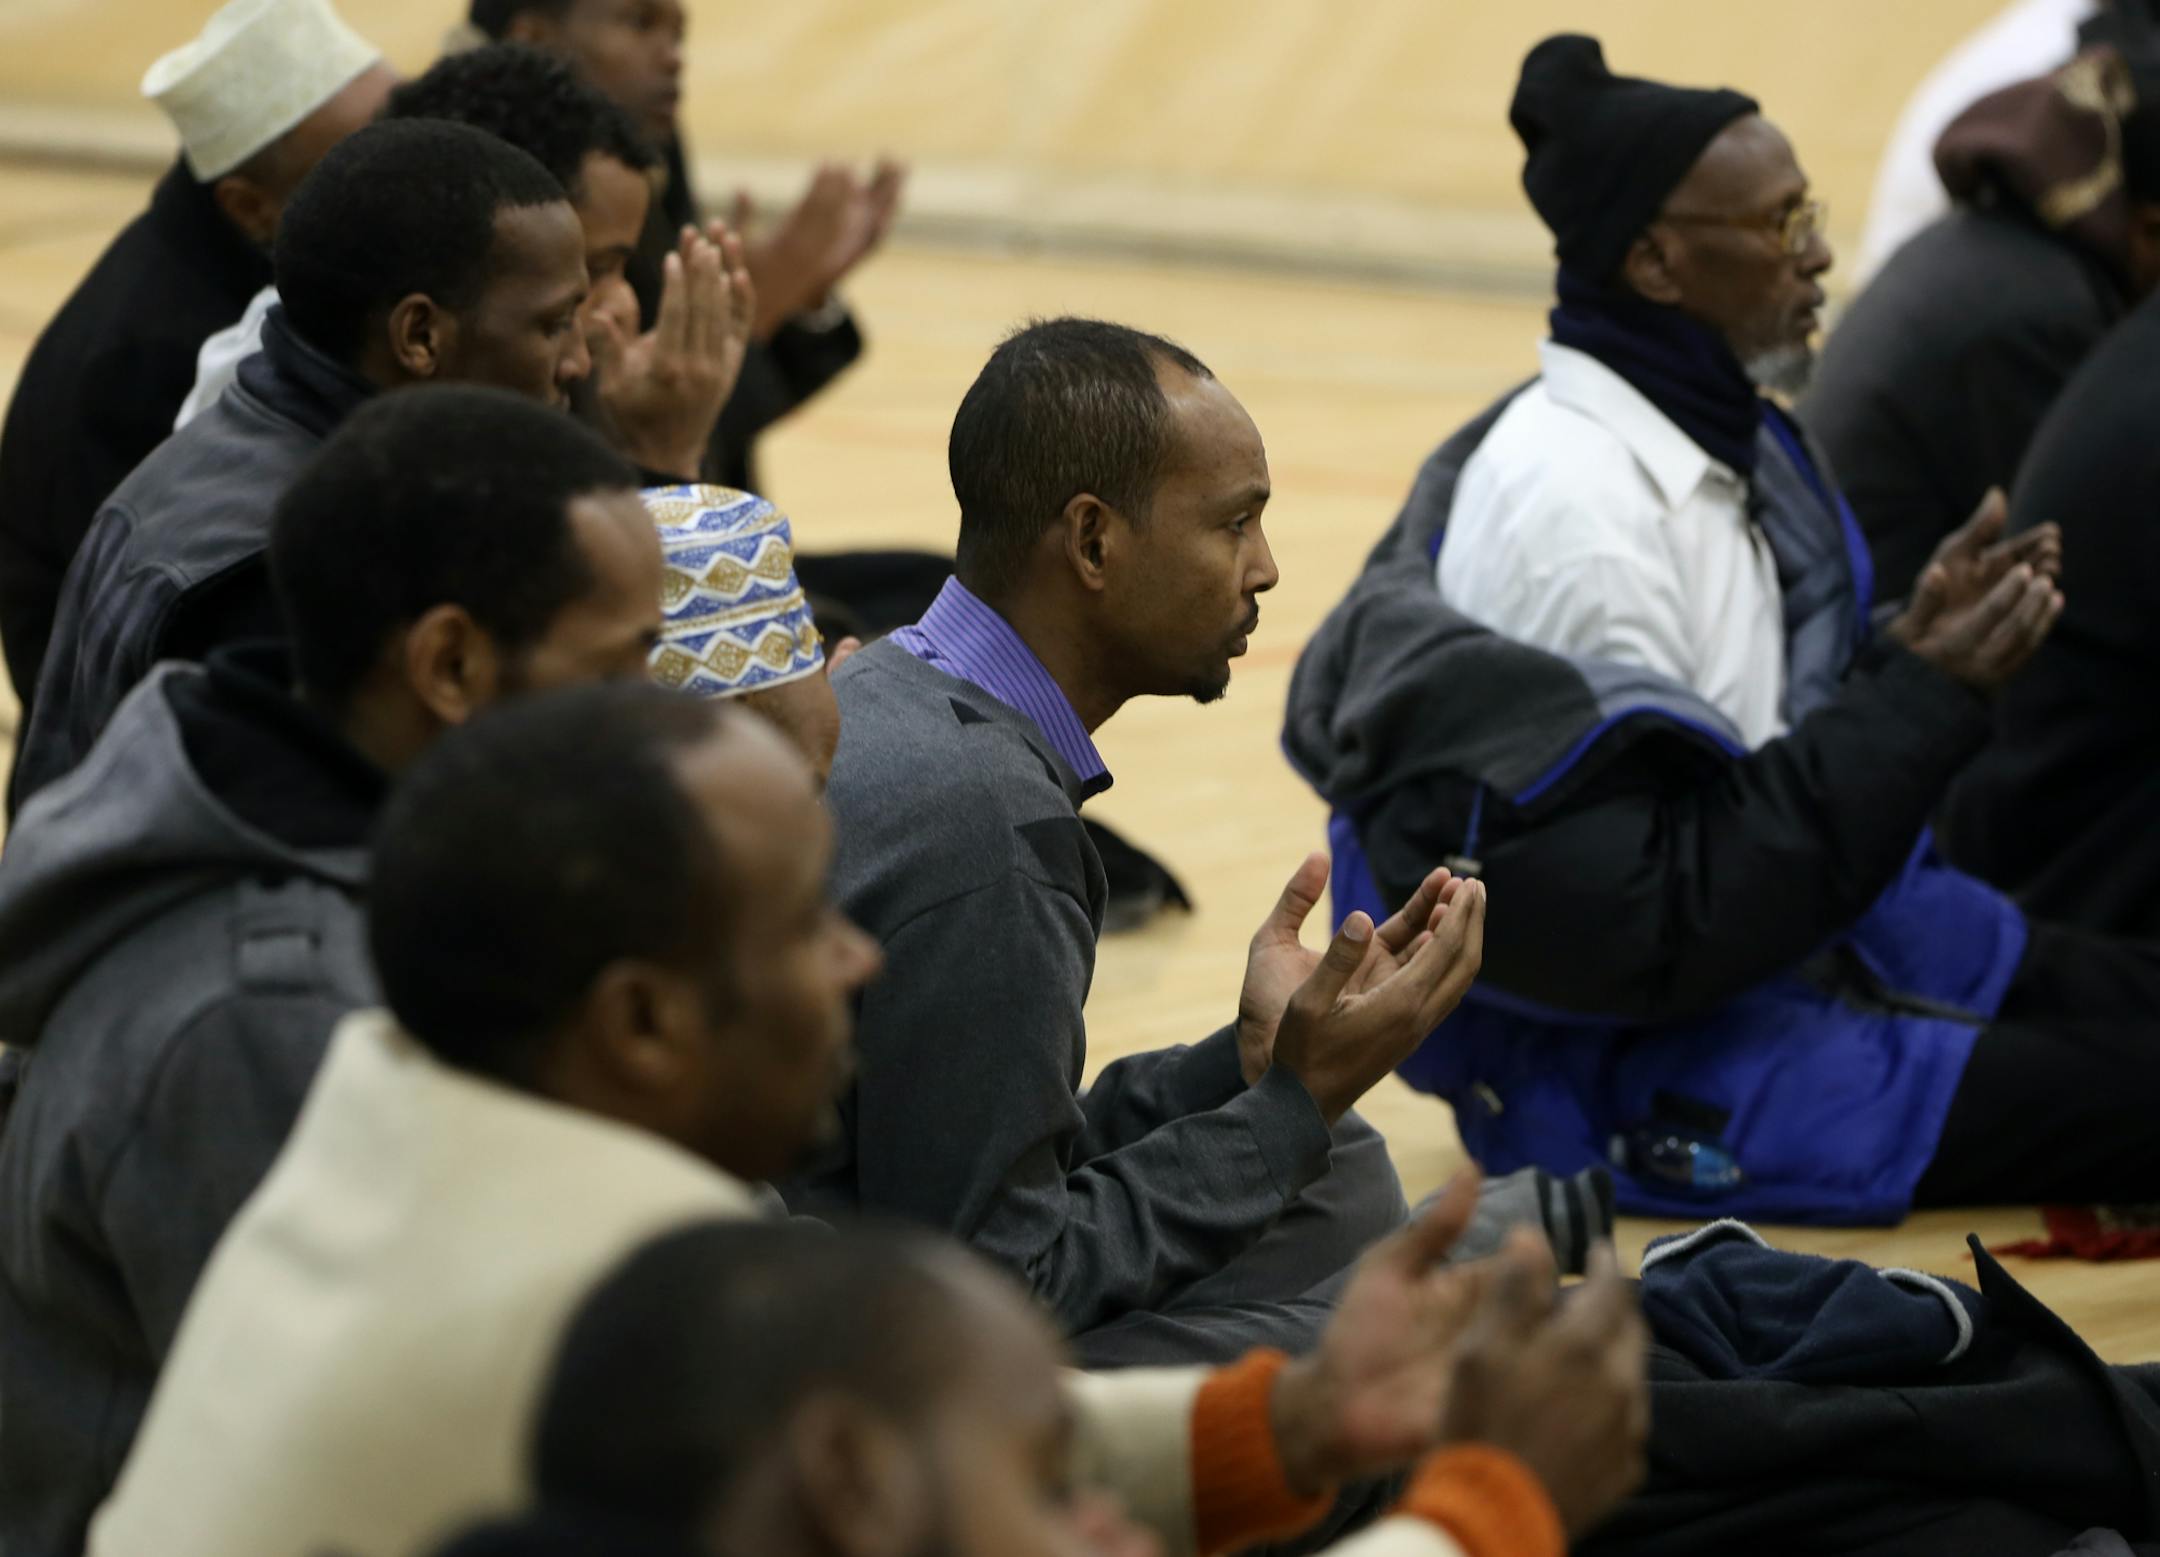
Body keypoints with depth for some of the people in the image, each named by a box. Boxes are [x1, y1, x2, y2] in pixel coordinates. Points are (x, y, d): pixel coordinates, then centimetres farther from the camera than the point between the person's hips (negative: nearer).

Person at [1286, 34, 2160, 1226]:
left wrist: (1913, 638, -4)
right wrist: (1924, 691, -20)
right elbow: (1665, 924, -24)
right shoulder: (1572, 512, -23)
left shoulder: (1727, 441, 6)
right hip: (1625, 1059, -10)